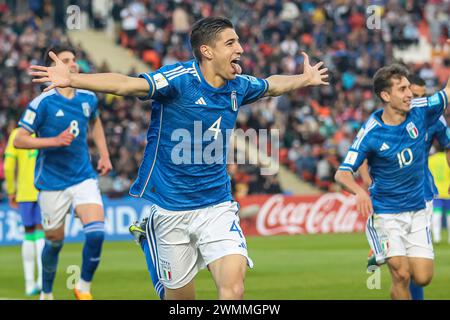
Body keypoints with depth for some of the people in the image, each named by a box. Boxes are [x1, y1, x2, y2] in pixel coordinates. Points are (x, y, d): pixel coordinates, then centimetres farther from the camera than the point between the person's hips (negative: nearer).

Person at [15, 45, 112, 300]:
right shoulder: (43, 103, -11)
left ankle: (84, 287, 5)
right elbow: (19, 140, -11)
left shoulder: (88, 98, 3)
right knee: (55, 241, 8)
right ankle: (46, 294, 32)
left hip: (84, 177, 3)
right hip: (52, 182, -3)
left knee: (96, 233, -16)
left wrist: (104, 155, 16)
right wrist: (55, 140, -22)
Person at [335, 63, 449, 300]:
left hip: (417, 211, 4)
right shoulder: (371, 133, -16)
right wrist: (359, 191, -35)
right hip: (385, 215, -4)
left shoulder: (419, 112, -5)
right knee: (402, 275, -19)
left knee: (422, 278, -1)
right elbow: (342, 173, -15)